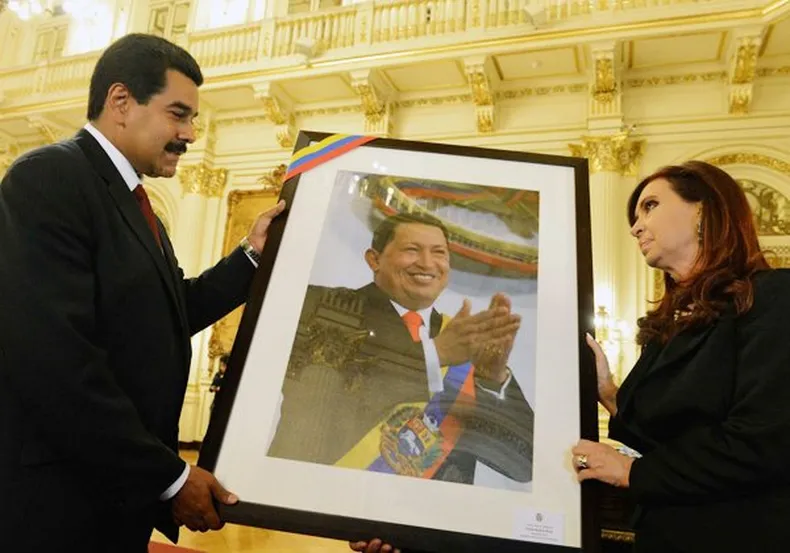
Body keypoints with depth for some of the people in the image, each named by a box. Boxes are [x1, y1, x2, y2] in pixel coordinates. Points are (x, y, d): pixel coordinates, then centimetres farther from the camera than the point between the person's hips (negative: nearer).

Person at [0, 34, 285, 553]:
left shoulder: (129, 198, 11)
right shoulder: (49, 178, -17)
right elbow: (54, 360, -25)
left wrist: (253, 255, 5)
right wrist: (168, 477, -19)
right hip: (60, 499, -8)